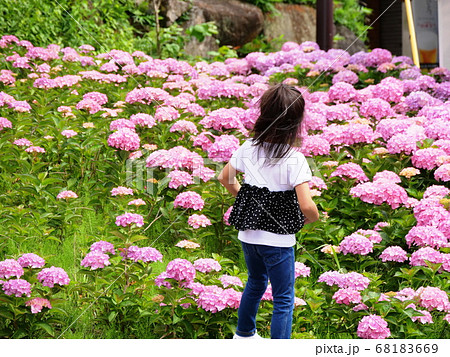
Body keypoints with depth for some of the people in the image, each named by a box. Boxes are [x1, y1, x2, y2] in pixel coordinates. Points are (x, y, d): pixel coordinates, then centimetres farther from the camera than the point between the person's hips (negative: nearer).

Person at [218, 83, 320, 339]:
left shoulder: (248, 148, -4)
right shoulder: (295, 160, -22)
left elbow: (226, 178, 10)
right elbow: (306, 205, -27)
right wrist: (314, 218, -6)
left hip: (248, 234, 7)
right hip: (277, 239, -6)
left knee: (256, 283, 31)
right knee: (284, 299, 7)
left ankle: (244, 333, 49)